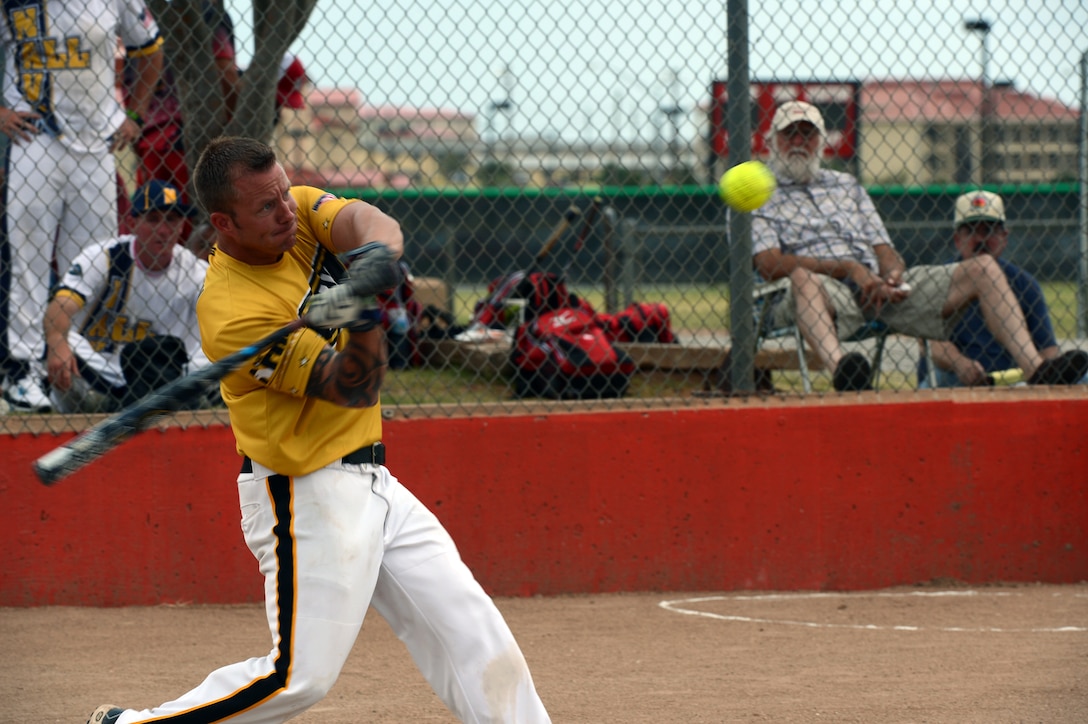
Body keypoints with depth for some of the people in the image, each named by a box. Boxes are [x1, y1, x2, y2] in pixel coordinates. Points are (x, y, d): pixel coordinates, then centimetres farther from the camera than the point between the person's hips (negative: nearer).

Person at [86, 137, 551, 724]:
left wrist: (379, 255, -38)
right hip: (307, 495, -8)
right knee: (301, 676, -9)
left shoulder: (297, 212, 0)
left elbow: (369, 222, -17)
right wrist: (365, 321, -40)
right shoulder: (232, 313, -23)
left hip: (371, 481, 8)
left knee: (470, 628, 7)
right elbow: (353, 389, -21)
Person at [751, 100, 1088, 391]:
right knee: (804, 277, -44)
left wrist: (893, 271, -4)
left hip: (881, 286, 6)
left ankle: (1035, 370, -24)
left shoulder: (845, 185, 32)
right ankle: (840, 371, -71)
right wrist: (846, 268, -14)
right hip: (826, 294, -6)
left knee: (982, 267, -7)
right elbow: (770, 264, -4)